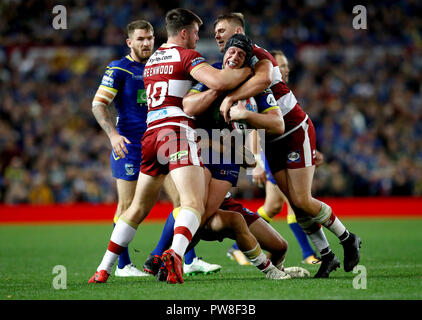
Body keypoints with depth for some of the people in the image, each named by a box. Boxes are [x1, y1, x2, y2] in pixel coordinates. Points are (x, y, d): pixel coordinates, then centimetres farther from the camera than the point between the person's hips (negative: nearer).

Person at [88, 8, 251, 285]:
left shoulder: (151, 61, 24)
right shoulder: (187, 56, 1)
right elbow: (217, 81, -15)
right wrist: (249, 70, 0)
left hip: (151, 135, 7)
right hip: (178, 131, -7)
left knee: (138, 208, 17)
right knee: (194, 204, -18)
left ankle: (103, 270, 14)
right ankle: (175, 255, -45)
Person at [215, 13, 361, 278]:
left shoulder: (257, 55, -17)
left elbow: (263, 79, -41)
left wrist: (230, 97, -44)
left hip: (296, 131, -8)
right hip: (273, 141, 8)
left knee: (302, 201, -11)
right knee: (296, 204, 1)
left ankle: (348, 239, 9)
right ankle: (327, 256, 9)